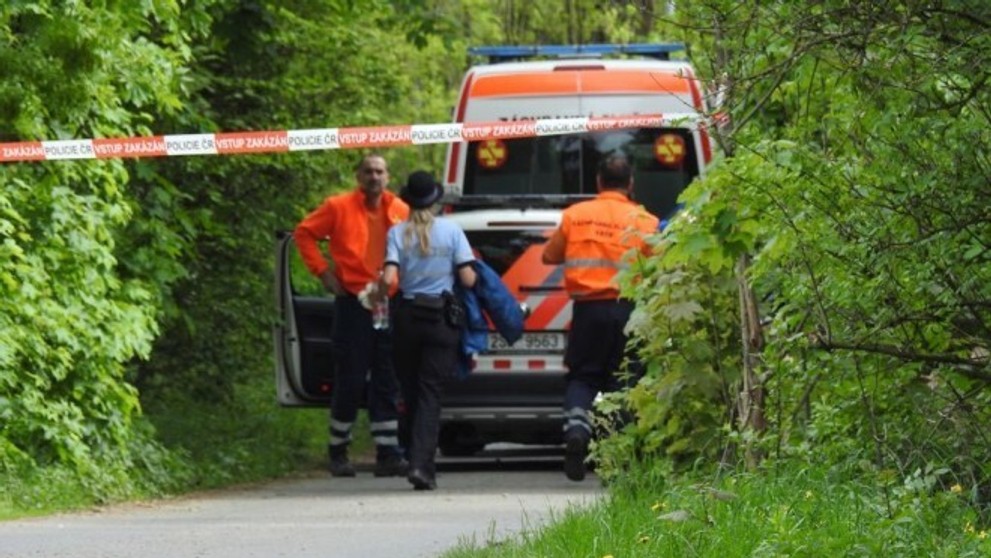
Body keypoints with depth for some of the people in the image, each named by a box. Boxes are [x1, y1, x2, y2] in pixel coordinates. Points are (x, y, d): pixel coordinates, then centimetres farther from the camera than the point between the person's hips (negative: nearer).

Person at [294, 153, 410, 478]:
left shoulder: (400, 212, 8)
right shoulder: (339, 207, -1)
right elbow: (305, 233, 6)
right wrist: (322, 271, -1)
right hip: (352, 303, -3)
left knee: (386, 383, 3)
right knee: (350, 381, -1)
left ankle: (388, 453, 4)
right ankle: (338, 451, 12)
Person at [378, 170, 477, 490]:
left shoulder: (398, 233, -1)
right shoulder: (451, 231, -2)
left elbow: (389, 278, -12)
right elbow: (468, 279, -6)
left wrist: (377, 294, 9)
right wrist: (472, 273, 16)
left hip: (407, 317, 1)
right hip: (441, 318, -1)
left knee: (411, 392, 13)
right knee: (430, 393, -2)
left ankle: (418, 461, 19)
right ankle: (422, 464, -17)